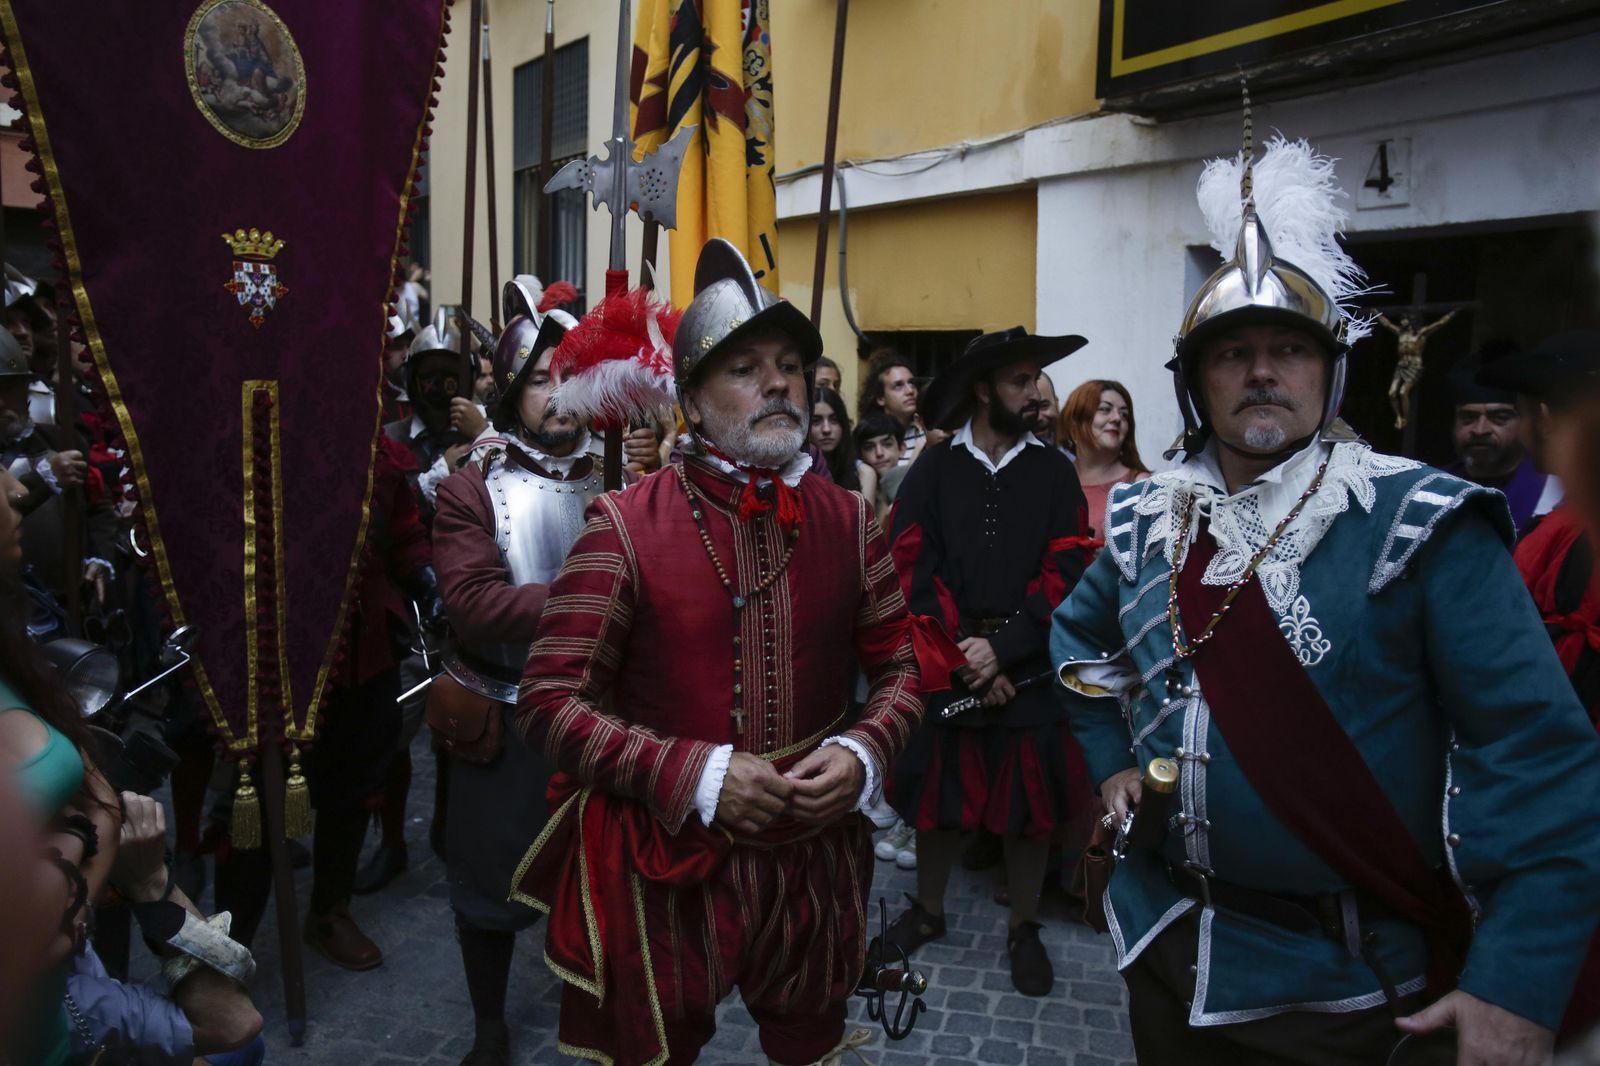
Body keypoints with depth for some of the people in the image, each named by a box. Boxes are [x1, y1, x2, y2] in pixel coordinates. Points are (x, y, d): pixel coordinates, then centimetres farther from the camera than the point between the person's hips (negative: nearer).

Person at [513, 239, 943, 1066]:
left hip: (814, 859, 3)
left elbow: (901, 664, 8)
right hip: (661, 865, -3)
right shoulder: (626, 529, -12)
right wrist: (693, 774, -21)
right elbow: (549, 700, -12)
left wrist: (864, 753, -12)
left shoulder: (849, 522, -1)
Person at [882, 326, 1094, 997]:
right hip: (945, 669, 0)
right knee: (938, 798, 12)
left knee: (1029, 806, 9)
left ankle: (1023, 929, 29)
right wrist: (963, 655, -13)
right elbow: (914, 572, -7)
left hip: (1030, 671, 1)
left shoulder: (1054, 473, 2)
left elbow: (1064, 574, -6)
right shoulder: (933, 470, -1)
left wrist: (1001, 648, -15)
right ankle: (927, 911, 34)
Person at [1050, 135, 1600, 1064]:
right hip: (1168, 948, 5)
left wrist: (1520, 987, -22)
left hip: (1351, 987, -4)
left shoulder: (1423, 526, -15)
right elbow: (1080, 638, 19)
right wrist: (1111, 762, 7)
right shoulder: (1147, 522, 1)